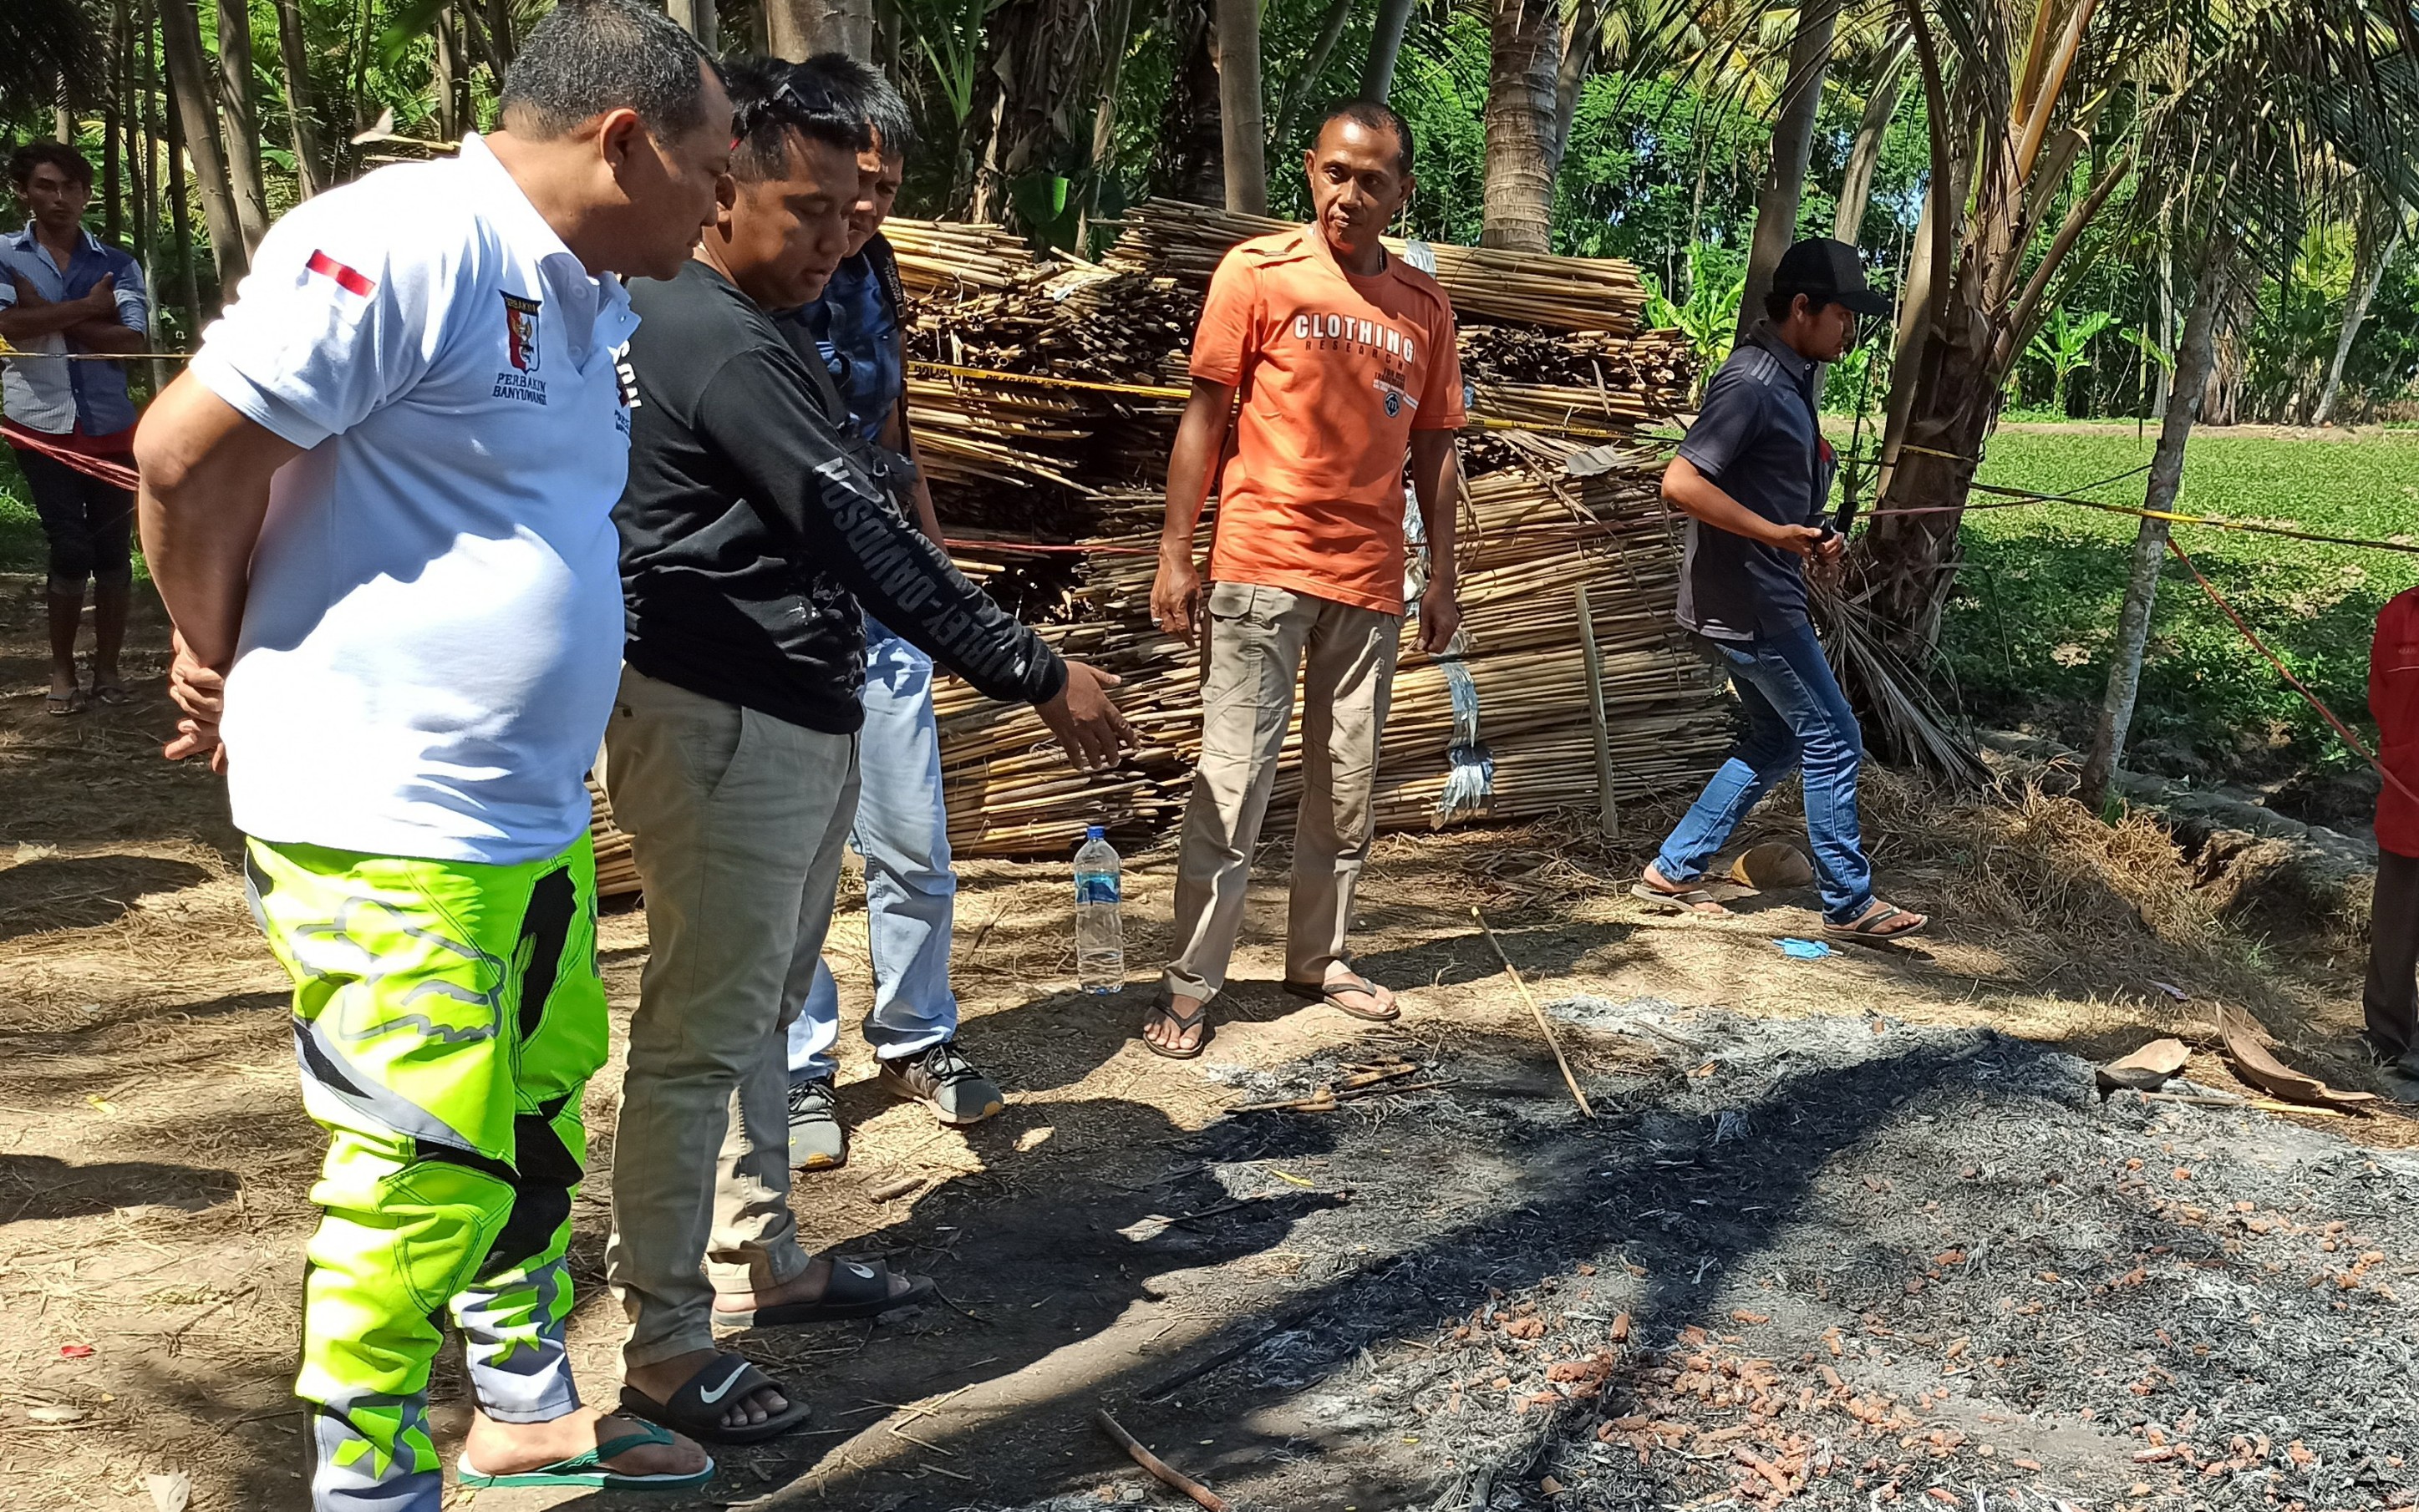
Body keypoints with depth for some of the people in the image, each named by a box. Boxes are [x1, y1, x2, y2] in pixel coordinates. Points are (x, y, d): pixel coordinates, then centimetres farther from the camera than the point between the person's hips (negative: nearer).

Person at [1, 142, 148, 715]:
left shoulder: (116, 263, 4)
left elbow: (131, 342, -9)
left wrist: (49, 314, -11)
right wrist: (88, 308, -11)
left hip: (112, 425, 2)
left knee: (112, 548, 5)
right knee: (70, 548, -3)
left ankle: (107, 666, 16)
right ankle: (62, 669, 10)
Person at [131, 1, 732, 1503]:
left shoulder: (588, 304, 12)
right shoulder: (404, 243, -18)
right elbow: (188, 452, -17)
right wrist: (227, 663, -2)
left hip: (532, 817, 9)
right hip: (382, 828, -9)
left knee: (538, 1135, 19)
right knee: (427, 1178, -1)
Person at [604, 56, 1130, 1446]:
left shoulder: (755, 329, 14)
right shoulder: (725, 349, -19)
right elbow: (864, 536, -22)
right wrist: (1039, 674, -18)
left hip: (797, 721, 11)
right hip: (724, 731, -11)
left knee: (762, 1010, 18)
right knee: (704, 1033, -4)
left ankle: (762, 1260, 32)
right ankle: (666, 1347, 5)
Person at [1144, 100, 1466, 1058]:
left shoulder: (1425, 307, 10)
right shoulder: (1258, 272, -1)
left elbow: (1433, 447, 14)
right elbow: (1204, 416, -2)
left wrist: (1442, 577, 11)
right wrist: (1174, 557, -6)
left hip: (1371, 579, 4)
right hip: (1262, 565, -4)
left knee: (1349, 785, 11)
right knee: (1233, 782, -5)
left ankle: (1319, 958, 25)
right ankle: (1191, 986, 2)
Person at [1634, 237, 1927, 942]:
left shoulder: (1787, 380, 12)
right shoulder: (1752, 383, -19)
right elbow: (1681, 483, -27)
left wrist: (1811, 539, 8)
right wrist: (1778, 534, -26)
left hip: (1757, 600, 10)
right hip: (1750, 603, -10)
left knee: (1777, 740, 18)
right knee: (1832, 741, -1)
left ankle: (1674, 870, 21)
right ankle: (1850, 903, 10)